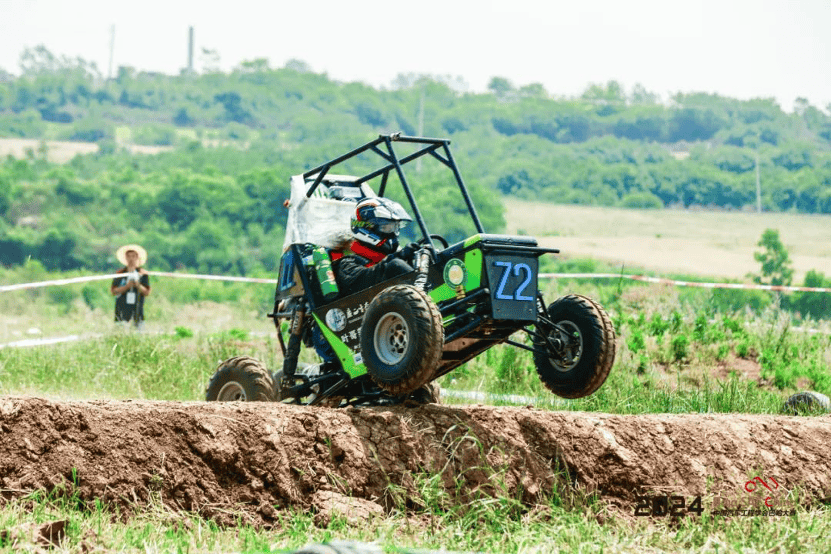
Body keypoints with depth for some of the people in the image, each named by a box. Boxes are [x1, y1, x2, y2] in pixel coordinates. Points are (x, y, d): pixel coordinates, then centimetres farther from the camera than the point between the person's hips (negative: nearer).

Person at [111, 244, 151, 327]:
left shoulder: (143, 274, 8)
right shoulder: (120, 273, 9)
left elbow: (147, 292, 4)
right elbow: (113, 291, 1)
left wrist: (138, 286, -15)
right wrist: (127, 286, -12)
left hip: (137, 310, 0)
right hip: (122, 310, 0)